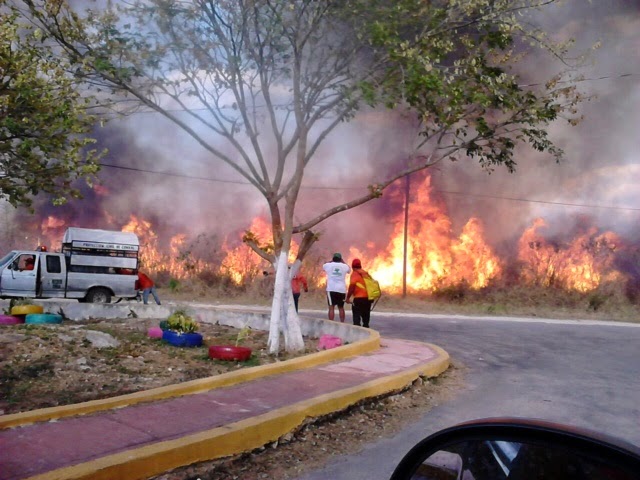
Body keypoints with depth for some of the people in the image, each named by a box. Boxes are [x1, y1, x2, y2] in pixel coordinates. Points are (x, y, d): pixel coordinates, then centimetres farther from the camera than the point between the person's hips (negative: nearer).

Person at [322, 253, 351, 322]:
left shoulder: (328, 265, 3)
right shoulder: (344, 266, 7)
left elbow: (323, 266, 27)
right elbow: (349, 269, 30)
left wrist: (331, 261, 30)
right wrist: (343, 262, 32)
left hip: (331, 289, -2)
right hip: (342, 289, 2)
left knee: (331, 307, -5)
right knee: (341, 307, 14)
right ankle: (342, 323, 16)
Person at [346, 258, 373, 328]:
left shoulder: (354, 274, -6)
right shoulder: (366, 274, 14)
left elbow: (352, 286, -16)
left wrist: (348, 297, -9)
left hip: (359, 298, -7)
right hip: (368, 298, 7)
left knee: (356, 317, -4)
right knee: (366, 316, 17)